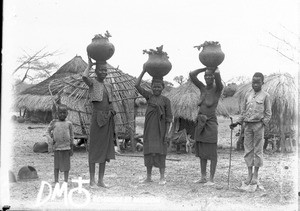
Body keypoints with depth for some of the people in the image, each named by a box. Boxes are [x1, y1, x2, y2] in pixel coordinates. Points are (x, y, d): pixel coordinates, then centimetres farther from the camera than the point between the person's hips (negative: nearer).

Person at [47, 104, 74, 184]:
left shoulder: (69, 123, 2)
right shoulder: (54, 122, 1)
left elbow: (72, 135, 6)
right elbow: (49, 130, 17)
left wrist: (71, 148, 5)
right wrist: (52, 137, 1)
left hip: (66, 147, 0)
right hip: (57, 147, 0)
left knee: (66, 164, 4)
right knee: (57, 165, 5)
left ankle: (66, 181, 12)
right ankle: (56, 181, 12)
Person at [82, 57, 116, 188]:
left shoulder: (109, 86, 15)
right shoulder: (92, 82, -2)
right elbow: (84, 77, -26)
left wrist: (112, 123, 15)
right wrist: (89, 65, -9)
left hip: (108, 119, 6)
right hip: (97, 117, -6)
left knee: (105, 148, 7)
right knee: (94, 148, -2)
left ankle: (100, 180, 13)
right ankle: (92, 180, 4)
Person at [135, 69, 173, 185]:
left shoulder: (166, 100, -1)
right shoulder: (149, 96, 5)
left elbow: (168, 118, -2)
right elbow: (137, 85, -5)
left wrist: (167, 133, -8)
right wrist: (144, 71, -9)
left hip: (160, 129, -2)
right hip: (149, 129, 3)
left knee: (160, 152, -2)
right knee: (149, 151, 6)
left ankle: (162, 177, 4)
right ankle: (148, 177, 14)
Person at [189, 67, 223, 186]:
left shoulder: (218, 89, -5)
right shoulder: (203, 88, 11)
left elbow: (217, 75, -24)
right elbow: (192, 75, 5)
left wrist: (215, 68, -2)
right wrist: (205, 68, 8)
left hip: (210, 123, -6)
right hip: (200, 122, 6)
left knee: (212, 152, -2)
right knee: (201, 152, 11)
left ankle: (211, 179, 3)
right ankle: (203, 177, 18)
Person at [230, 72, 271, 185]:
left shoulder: (265, 96, 2)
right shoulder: (248, 95, 12)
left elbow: (268, 113, 2)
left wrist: (263, 123, -8)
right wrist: (237, 123, 6)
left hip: (258, 125, -3)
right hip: (247, 125, 4)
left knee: (258, 150, 0)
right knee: (248, 149, 4)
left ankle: (256, 175, 6)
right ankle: (249, 174, 10)